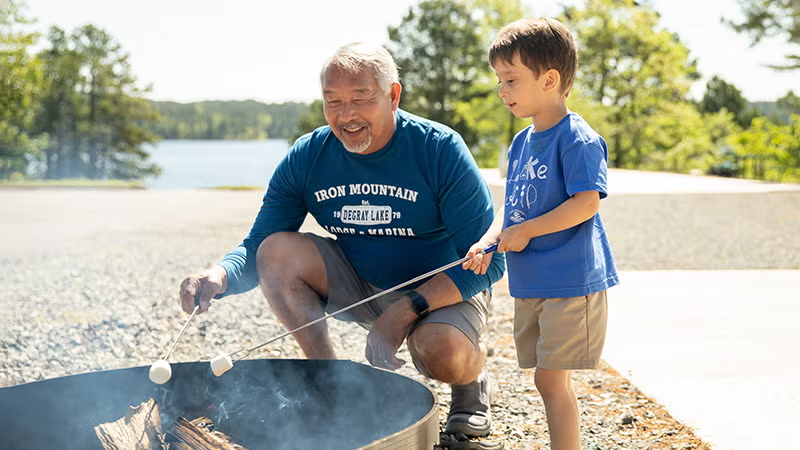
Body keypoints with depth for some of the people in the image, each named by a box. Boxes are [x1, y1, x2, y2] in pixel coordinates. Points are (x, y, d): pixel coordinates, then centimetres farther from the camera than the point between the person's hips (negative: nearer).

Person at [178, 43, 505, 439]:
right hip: (358, 288, 4)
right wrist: (220, 276, -31)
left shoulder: (440, 150, -20)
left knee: (442, 354, -35)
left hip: (442, 291, -4)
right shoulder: (306, 158, -9)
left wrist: (407, 310, -31)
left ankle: (471, 377, 5)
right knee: (278, 251, -19)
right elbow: (256, 248, -7)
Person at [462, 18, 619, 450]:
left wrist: (526, 231, -17)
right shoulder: (521, 144, 13)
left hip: (570, 281, -8)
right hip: (528, 284, 9)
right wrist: (488, 242, -2)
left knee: (552, 380, -6)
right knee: (546, 381, 14)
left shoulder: (577, 139, -13)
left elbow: (587, 203, -20)